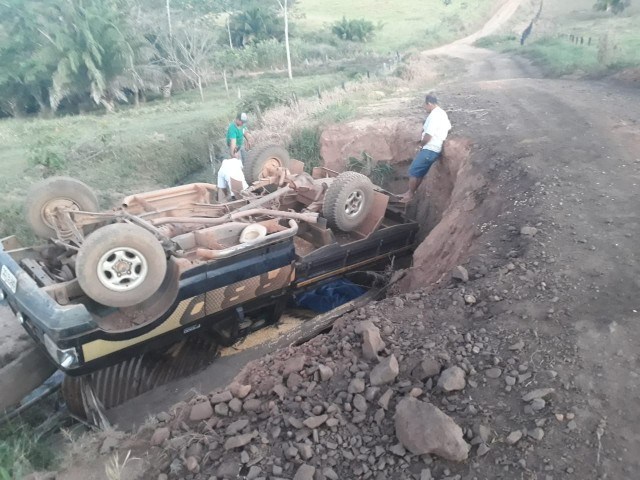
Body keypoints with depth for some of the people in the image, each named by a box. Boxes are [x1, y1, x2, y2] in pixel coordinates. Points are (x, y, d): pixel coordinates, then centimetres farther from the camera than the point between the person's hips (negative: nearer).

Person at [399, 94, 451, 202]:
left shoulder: (434, 115, -19)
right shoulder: (442, 113, 13)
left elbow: (428, 136, -23)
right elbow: (449, 128, 26)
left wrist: (421, 144, -3)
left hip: (429, 150, -10)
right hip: (434, 149, 10)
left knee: (413, 171, -3)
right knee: (420, 172, 14)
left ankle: (409, 194, 6)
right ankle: (410, 192, 21)